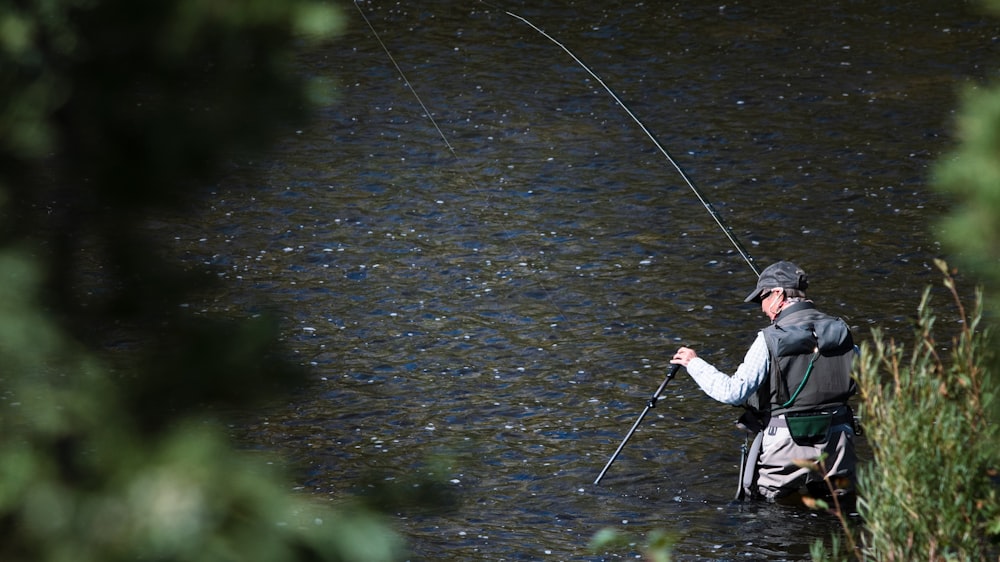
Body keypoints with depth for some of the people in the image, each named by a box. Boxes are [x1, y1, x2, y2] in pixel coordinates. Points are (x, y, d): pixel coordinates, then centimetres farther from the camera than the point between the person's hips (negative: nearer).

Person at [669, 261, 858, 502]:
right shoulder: (839, 330, 2)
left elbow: (733, 392, -15)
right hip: (837, 443, 3)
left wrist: (695, 364, -2)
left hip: (787, 445, -3)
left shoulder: (770, 340, -12)